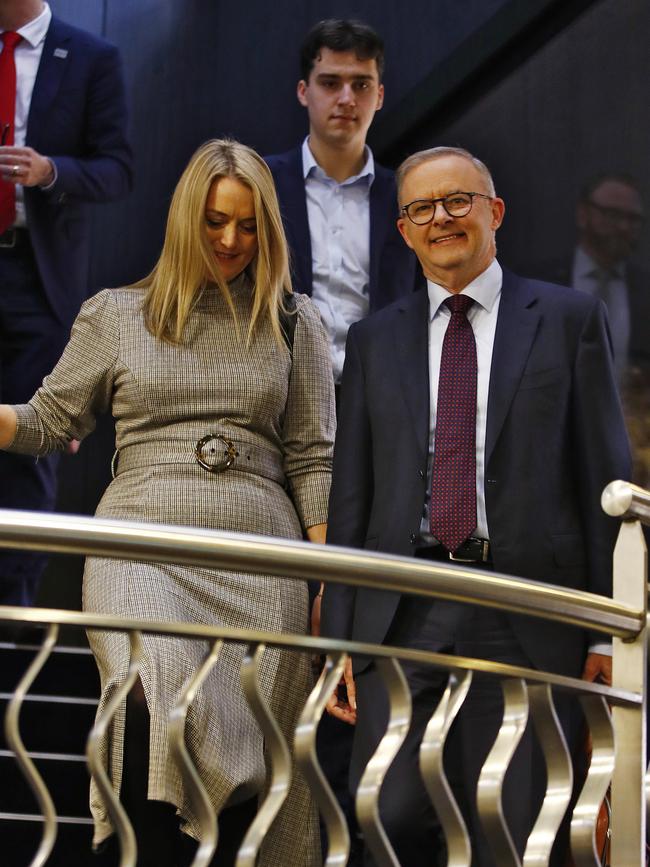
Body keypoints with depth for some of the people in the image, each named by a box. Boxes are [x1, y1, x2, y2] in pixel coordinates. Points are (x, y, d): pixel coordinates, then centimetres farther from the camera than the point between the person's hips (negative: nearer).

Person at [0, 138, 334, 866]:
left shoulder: (293, 323, 14)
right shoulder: (116, 315, 13)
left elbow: (312, 458, 11)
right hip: (144, 547, -1)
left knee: (245, 763, -3)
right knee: (160, 706, -30)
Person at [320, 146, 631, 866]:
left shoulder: (570, 318, 6)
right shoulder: (373, 340, 14)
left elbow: (605, 477, 3)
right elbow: (350, 496, 13)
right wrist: (337, 637, 6)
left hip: (525, 617, -2)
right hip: (403, 616, 2)